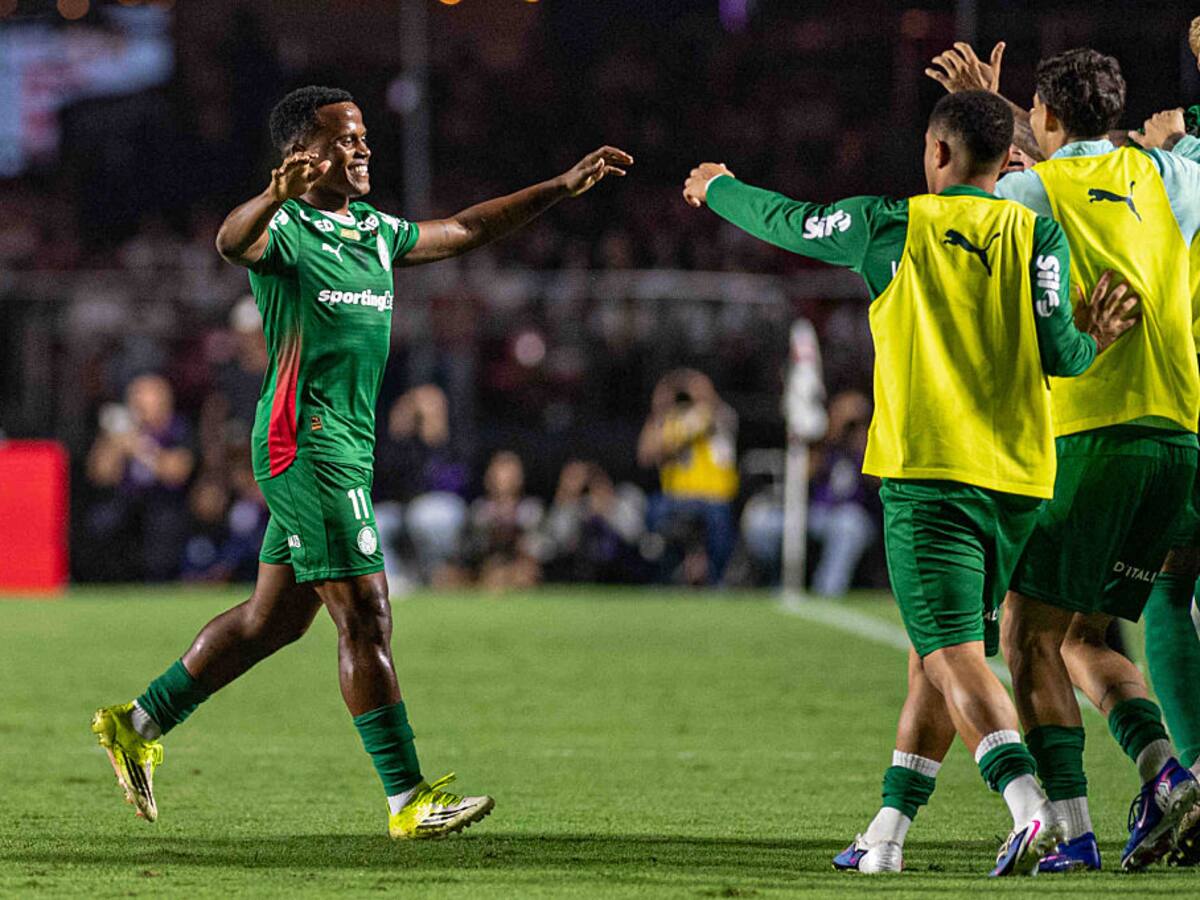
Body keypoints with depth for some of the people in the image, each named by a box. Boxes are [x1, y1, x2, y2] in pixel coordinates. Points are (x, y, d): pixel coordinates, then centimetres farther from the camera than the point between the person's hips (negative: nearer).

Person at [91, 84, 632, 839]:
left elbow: (463, 230, 25)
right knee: (365, 617, -9)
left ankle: (139, 724, 26)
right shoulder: (287, 230, -11)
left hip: (345, 449, 9)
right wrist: (274, 196, -56)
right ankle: (408, 798, -7)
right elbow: (233, 241, -34)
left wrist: (564, 187, 22)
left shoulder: (375, 231, 15)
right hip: (307, 444, -9)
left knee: (274, 618, 15)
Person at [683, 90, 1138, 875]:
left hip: (928, 472, -4)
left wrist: (718, 189, 36)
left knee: (954, 656, -11)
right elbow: (1057, 349, -5)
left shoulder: (893, 226, 2)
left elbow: (784, 221, 16)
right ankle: (887, 833, 18)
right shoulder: (1037, 235, 4)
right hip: (1018, 480, 4)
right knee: (934, 659, 15)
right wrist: (1094, 341, 17)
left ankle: (1032, 810, -31)